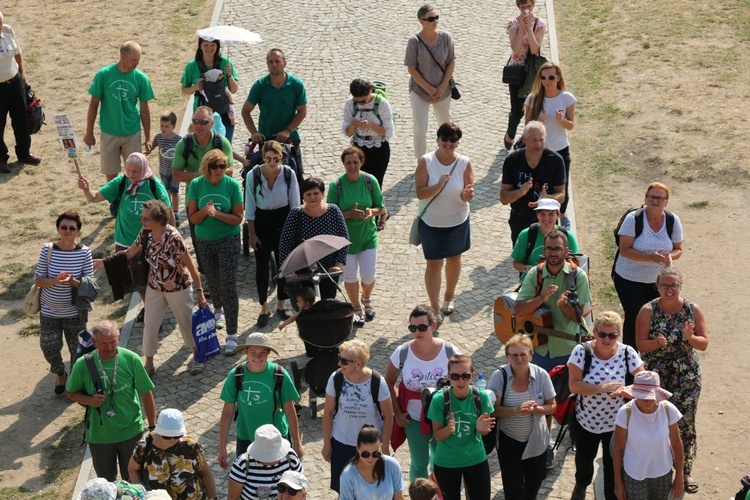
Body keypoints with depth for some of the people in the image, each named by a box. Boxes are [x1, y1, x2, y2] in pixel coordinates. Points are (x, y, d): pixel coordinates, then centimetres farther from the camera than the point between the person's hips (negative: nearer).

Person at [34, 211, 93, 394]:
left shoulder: (84, 252, -12)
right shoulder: (48, 249, -11)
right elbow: (38, 279, -7)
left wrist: (73, 282, -29)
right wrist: (55, 281, -26)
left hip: (75, 311, 0)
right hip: (49, 311, 1)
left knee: (77, 348, 11)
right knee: (49, 348, 6)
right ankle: (60, 374, 37)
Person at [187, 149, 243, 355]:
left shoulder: (232, 185, -12)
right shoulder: (196, 185, -7)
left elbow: (238, 218, -10)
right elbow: (193, 218, -4)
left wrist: (217, 214, -25)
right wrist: (205, 210, -25)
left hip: (228, 241, -3)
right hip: (204, 242, 3)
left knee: (228, 284, -10)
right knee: (213, 280, 19)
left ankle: (232, 335, -7)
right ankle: (218, 310, 52)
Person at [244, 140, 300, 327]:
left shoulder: (289, 174, -12)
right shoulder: (253, 175, -14)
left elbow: (295, 204, -2)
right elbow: (250, 208, -6)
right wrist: (252, 233, -5)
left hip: (283, 219, 1)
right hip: (261, 220, -1)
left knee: (283, 263, 9)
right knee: (262, 265, 4)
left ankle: (281, 305, 28)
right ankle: (264, 309, 18)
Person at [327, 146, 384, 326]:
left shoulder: (370, 181, -9)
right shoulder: (336, 185, -14)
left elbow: (381, 207, 0)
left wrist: (372, 211, -21)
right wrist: (349, 213, -26)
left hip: (367, 235, 1)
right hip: (345, 237, -1)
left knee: (368, 275, 4)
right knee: (350, 276, 11)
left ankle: (367, 298, 38)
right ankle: (356, 308, 35)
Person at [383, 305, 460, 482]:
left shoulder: (449, 352, -15)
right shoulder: (402, 353, -15)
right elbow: (389, 383, 0)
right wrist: (398, 413, -3)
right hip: (414, 418, 0)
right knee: (419, 464, 13)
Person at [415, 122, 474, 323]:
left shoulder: (464, 163, -11)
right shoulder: (426, 161, -15)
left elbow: (467, 195, -10)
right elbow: (419, 193, -19)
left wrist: (467, 195, -34)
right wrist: (439, 185, -35)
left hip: (457, 221, 2)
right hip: (431, 222, -2)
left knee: (454, 260, 20)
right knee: (434, 264, 1)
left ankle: (449, 296, 44)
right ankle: (435, 308, 11)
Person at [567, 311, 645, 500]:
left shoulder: (627, 353, -14)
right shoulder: (582, 351, -17)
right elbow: (574, 385, -20)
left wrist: (624, 389, -30)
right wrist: (601, 388, -33)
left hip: (615, 422, -1)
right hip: (586, 420, 1)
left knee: (613, 465, 10)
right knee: (584, 459, 22)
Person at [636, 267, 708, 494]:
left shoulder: (692, 310, -4)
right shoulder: (648, 311, -8)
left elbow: (704, 344, -1)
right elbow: (640, 344, -8)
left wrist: (690, 338, -22)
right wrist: (657, 343, -28)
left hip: (687, 377, 1)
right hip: (655, 376, -1)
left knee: (686, 424, 1)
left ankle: (686, 471, 15)